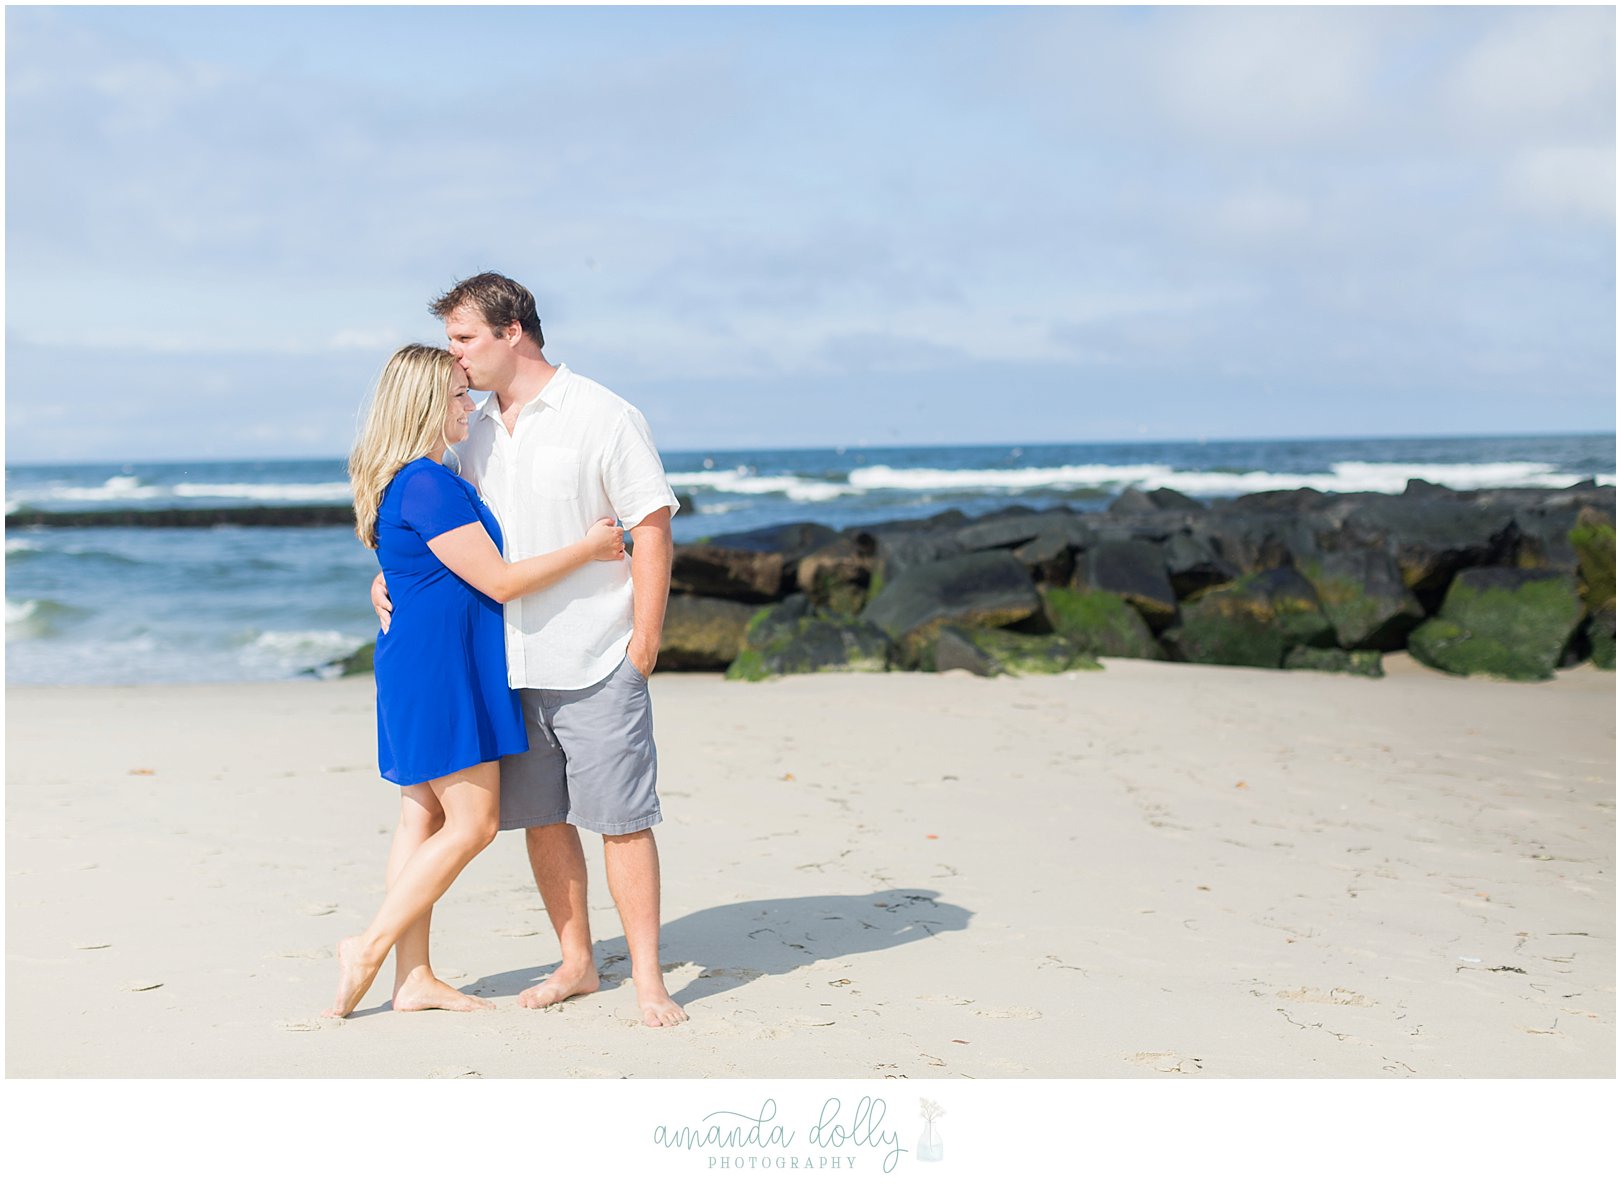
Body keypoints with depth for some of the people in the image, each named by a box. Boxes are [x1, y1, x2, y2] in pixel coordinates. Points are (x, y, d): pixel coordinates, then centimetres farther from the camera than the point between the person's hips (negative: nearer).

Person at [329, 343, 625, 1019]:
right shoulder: (428, 483, -19)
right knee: (473, 823, -4)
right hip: (440, 666, -10)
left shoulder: (418, 479, 14)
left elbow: (471, 566, 27)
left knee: (424, 818, 11)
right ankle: (370, 948, 1)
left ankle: (414, 978, 15)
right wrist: (588, 550, -10)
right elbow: (500, 582, -18)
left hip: (418, 665, 10)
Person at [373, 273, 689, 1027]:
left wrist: (643, 645, -12)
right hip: (510, 662, 6)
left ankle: (647, 979, 5)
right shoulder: (479, 428, 12)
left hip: (596, 661, -6)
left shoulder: (603, 418, -7)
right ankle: (576, 963, 25)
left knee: (620, 817, -3)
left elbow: (652, 530, -8)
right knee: (541, 817, 11)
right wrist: (392, 574, 6)